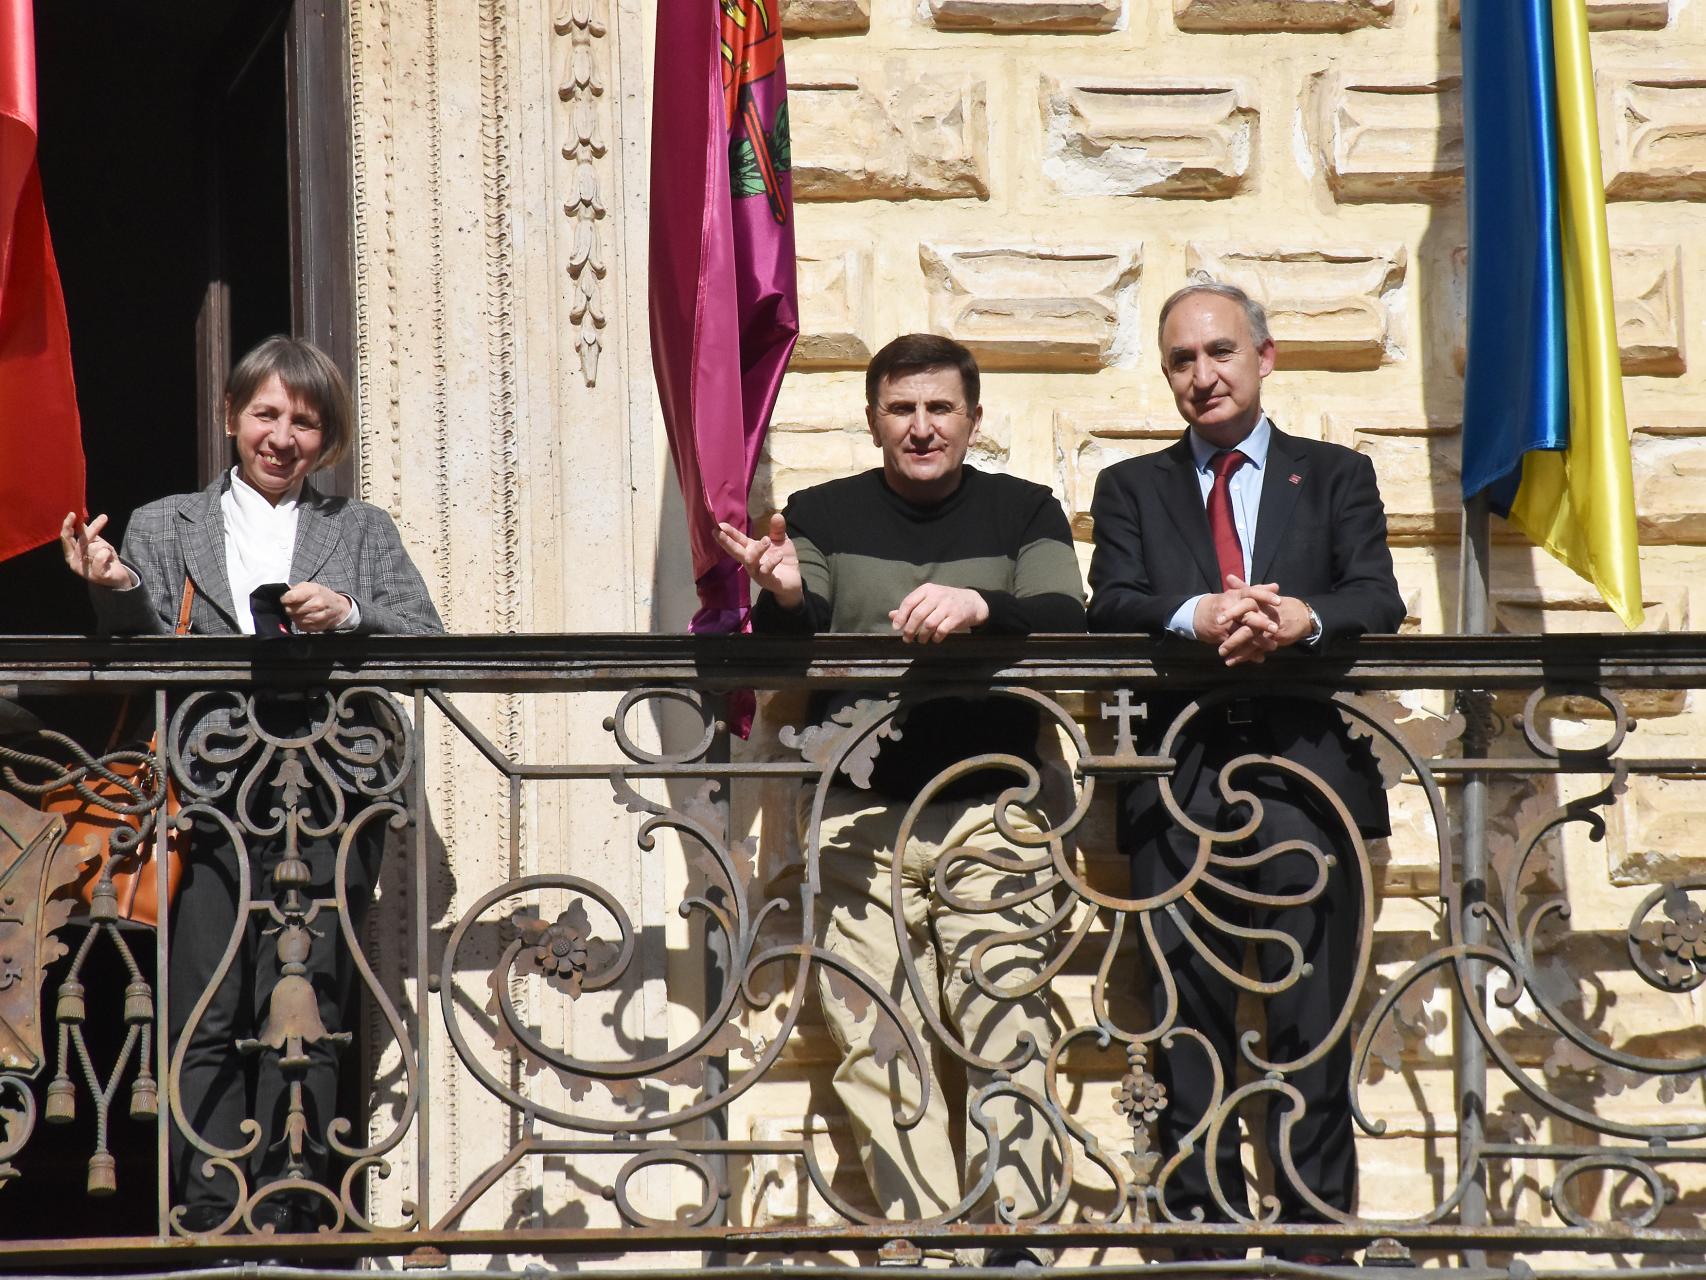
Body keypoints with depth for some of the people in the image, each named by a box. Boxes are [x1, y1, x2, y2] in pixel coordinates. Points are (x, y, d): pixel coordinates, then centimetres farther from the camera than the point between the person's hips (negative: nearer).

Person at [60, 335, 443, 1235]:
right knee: (206, 1016, -7)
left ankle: (292, 1202, -3)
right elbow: (146, 656, 9)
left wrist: (351, 616, -9)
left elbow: (427, 643, 9)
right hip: (210, 799, 0)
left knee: (303, 1007, -6)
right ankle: (210, 1213, -7)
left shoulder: (362, 531, 18)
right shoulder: (164, 528, 18)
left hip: (326, 792, 0)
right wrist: (115, 592, -11)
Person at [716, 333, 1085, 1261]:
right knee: (876, 1046, -7)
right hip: (859, 817, 1)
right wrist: (784, 596, -23)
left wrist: (981, 608, -23)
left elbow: (1065, 623, -3)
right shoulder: (822, 516, 14)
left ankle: (1011, 1244, -13)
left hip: (992, 809, -1)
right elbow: (794, 646, 1)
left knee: (1007, 1035, -11)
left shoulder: (1023, 513, 12)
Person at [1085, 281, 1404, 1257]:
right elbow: (1110, 608, 1)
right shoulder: (1133, 489, 17)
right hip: (1179, 777, 1)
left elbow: (1379, 601, 1)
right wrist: (1199, 616, -19)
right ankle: (1202, 1224, 2)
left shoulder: (1337, 478, 15)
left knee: (1313, 1016, -5)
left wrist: (1304, 617, -21)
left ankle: (1317, 1232, -4)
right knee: (1186, 1020, -1)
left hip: (1305, 773, -1)